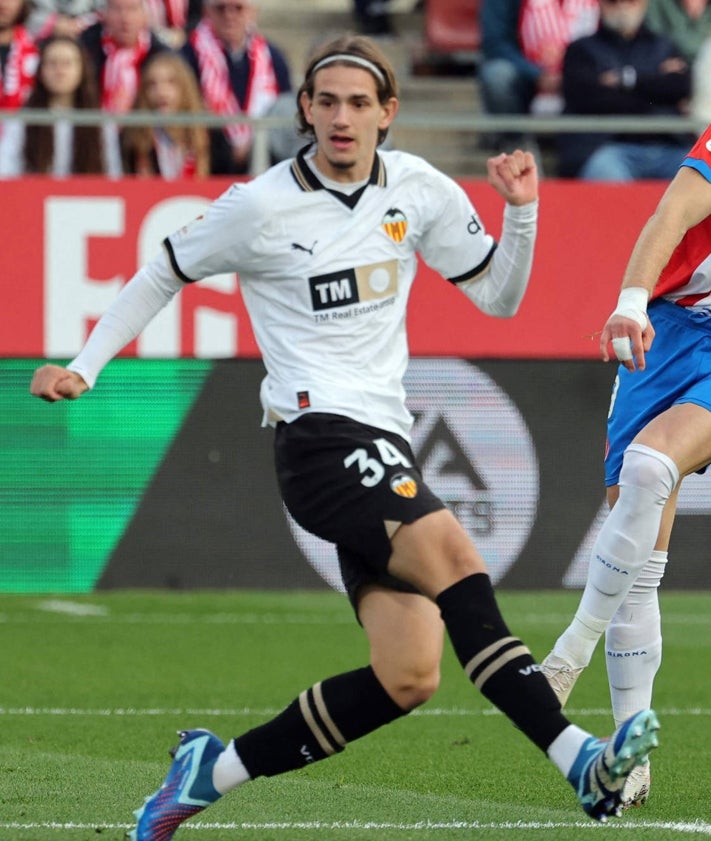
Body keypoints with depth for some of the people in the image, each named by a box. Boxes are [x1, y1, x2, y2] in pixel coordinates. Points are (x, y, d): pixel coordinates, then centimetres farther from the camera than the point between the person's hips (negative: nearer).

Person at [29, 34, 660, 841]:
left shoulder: (418, 190, 9)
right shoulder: (262, 207, -4)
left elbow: (498, 297, 14)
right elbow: (161, 276, 10)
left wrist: (522, 210, -2)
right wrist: (81, 367, 3)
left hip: (382, 444, 6)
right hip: (318, 433, -6)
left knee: (408, 678, -6)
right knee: (454, 558, -31)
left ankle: (212, 770, 7)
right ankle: (577, 759, -40)